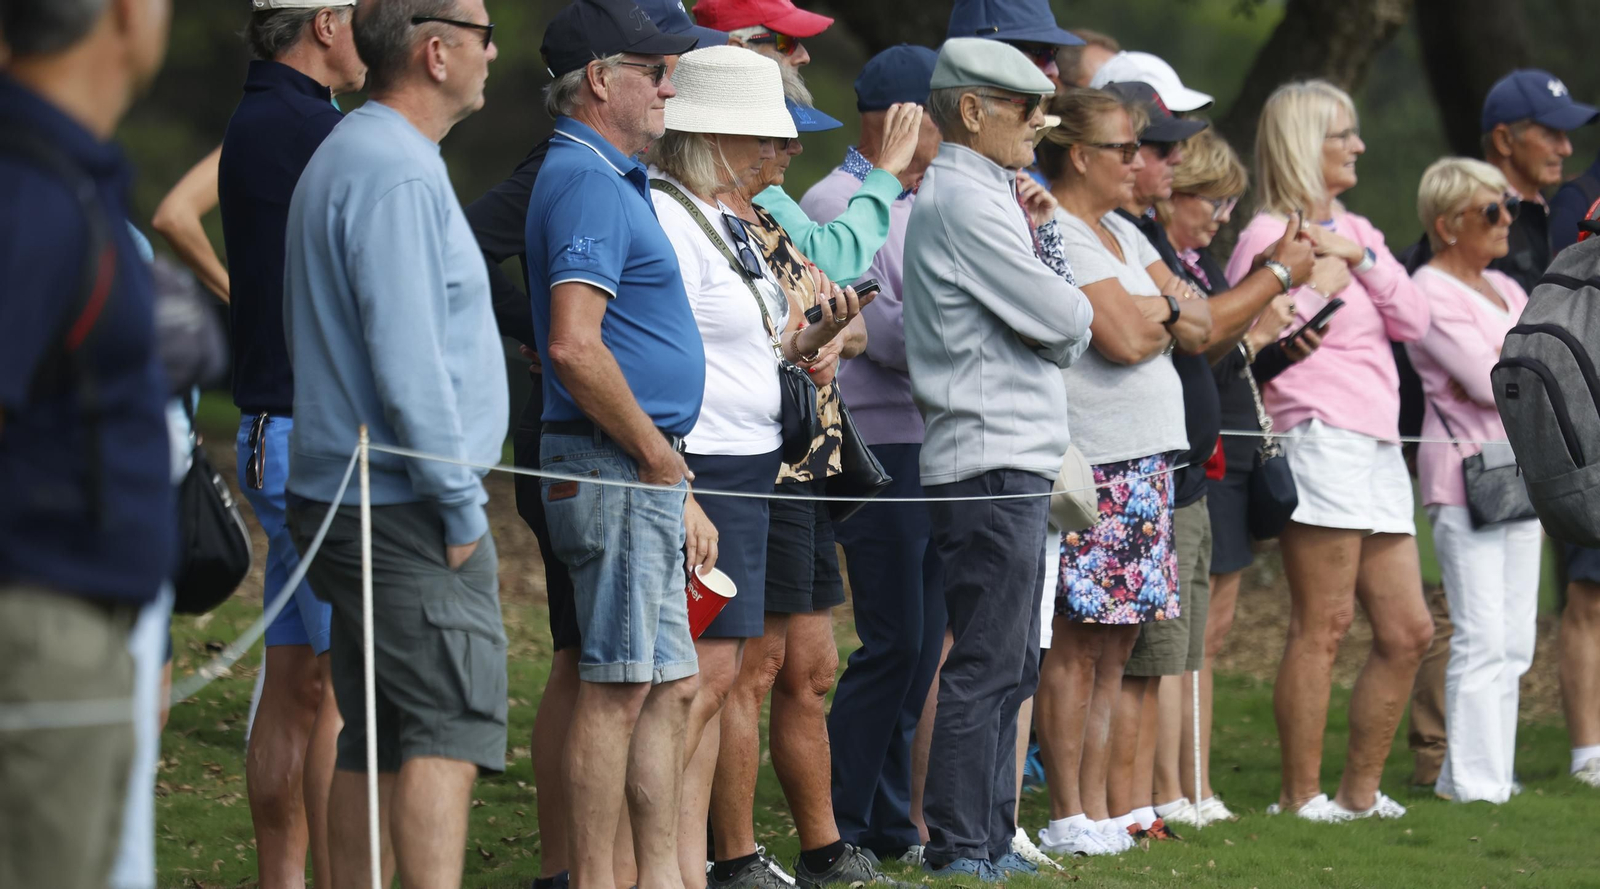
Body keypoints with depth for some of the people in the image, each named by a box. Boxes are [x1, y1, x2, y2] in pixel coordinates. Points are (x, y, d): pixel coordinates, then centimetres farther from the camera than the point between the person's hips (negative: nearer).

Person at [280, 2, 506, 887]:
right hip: (405, 509, -10)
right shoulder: (397, 176, -16)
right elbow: (407, 363, -21)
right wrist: (462, 505, -15)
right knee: (452, 723, -14)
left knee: (373, 740, 10)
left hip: (345, 498, 10)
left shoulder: (346, 155, 18)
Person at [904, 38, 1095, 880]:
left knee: (1011, 665, 14)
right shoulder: (964, 201, -14)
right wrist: (1076, 307, 6)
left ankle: (990, 841, 18)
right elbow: (1055, 319, -16)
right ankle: (958, 851, -7)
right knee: (987, 666, -9)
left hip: (1010, 458, 11)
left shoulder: (970, 195, 19)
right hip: (989, 457, -11)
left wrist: (1026, 238, 10)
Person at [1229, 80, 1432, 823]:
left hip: (1379, 447, 9)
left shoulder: (1355, 231, 20)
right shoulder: (1268, 237, -4)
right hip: (1319, 440, -9)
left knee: (1407, 630, 8)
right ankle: (1300, 796, -3)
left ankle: (1360, 790, 17)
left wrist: (1360, 259, -2)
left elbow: (1414, 321, 9)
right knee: (1322, 625, -9)